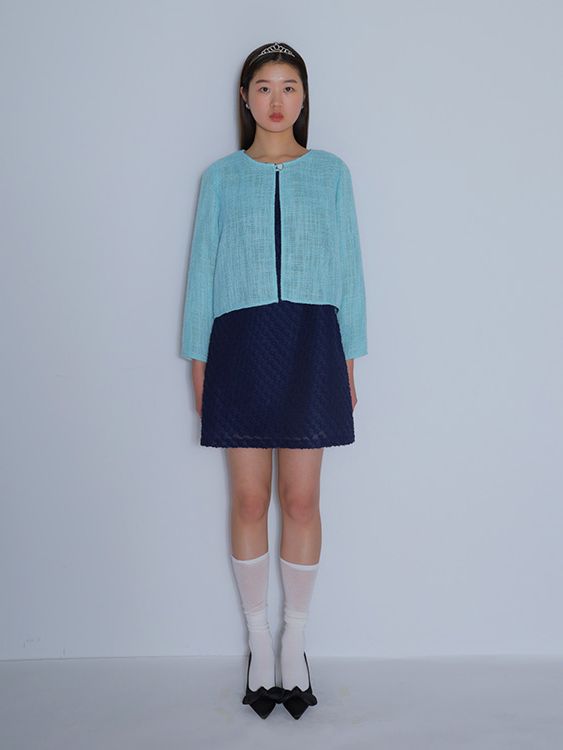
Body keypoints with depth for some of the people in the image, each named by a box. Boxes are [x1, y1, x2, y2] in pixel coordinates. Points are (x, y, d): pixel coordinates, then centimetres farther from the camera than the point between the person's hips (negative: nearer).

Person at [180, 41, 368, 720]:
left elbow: (348, 266, 8)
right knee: (249, 500, 3)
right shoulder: (220, 176, 11)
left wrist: (349, 358, 4)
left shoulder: (331, 172, 11)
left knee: (301, 500, 2)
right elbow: (202, 268, 9)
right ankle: (259, 644, 20)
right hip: (241, 342, 1)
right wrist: (198, 359, 4)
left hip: (310, 341, 0)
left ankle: (295, 643, 20)